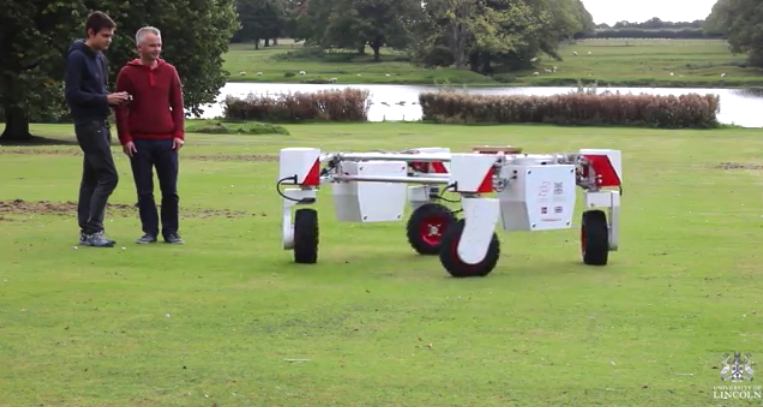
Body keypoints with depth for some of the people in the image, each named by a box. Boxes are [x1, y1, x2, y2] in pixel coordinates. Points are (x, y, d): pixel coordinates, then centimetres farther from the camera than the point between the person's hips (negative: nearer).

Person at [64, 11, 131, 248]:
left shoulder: (100, 58, 13)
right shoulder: (77, 57, -13)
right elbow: (72, 94, -18)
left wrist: (114, 99, 0)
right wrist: (105, 99, -20)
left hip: (100, 123, 9)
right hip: (88, 124, -9)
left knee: (92, 178, 10)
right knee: (108, 176, -12)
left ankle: (87, 230, 13)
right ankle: (92, 230, -9)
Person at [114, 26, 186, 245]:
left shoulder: (169, 71, 7)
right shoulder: (127, 73, 0)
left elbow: (177, 105, 8)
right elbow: (121, 109, -1)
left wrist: (179, 134, -2)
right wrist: (125, 139, -8)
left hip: (166, 140, 2)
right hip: (139, 141, -2)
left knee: (170, 190, 3)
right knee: (144, 191, 2)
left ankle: (171, 231, 11)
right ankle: (150, 231, 9)